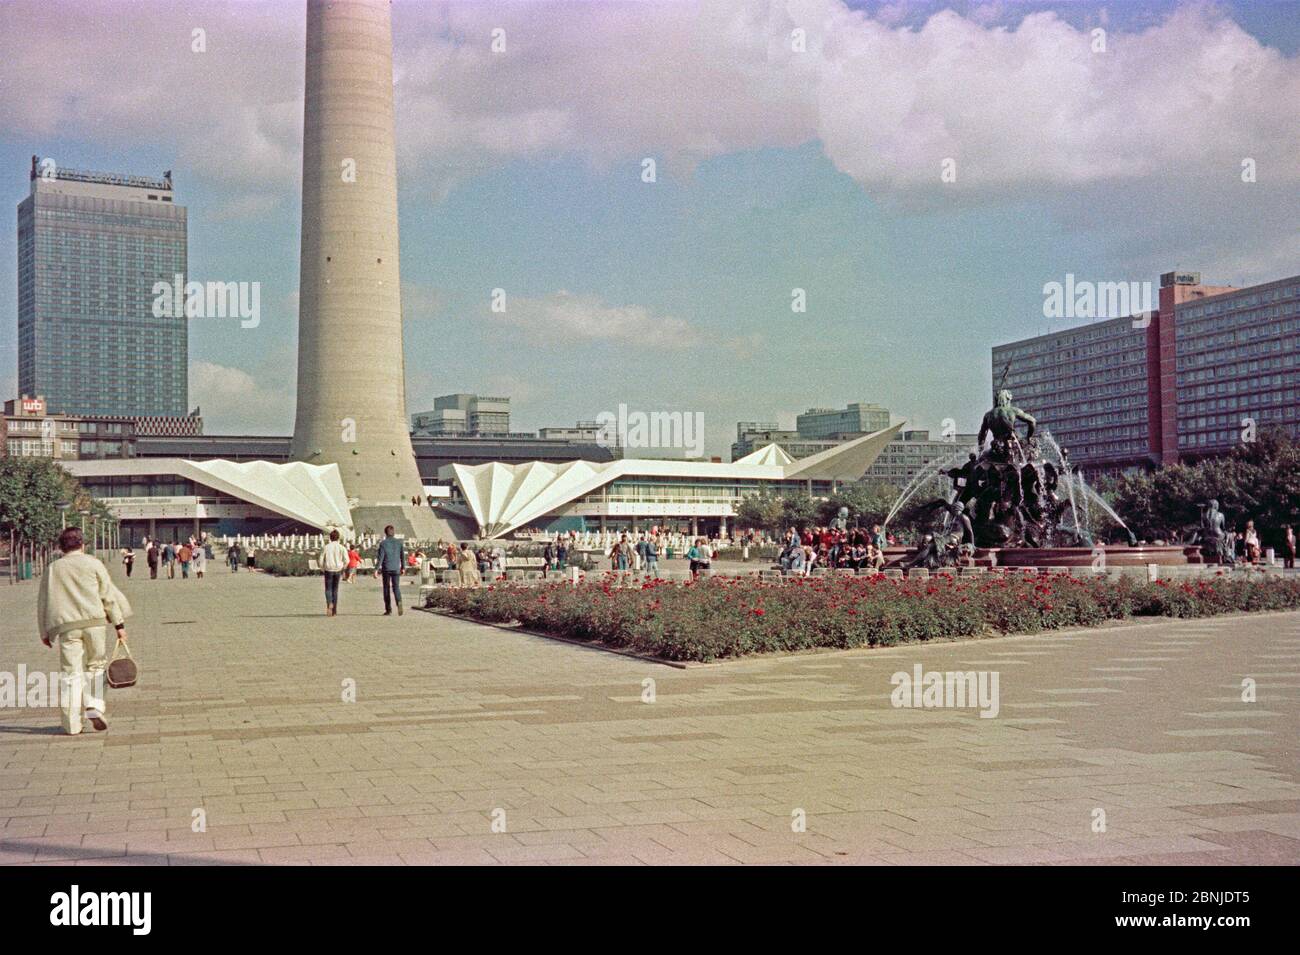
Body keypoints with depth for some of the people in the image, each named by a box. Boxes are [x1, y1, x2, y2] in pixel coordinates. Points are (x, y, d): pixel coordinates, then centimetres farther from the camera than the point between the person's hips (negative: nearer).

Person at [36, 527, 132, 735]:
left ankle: (72, 724, 2)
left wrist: (44, 632, 21)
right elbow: (109, 595, 2)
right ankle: (94, 707, -4)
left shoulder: (52, 569, 9)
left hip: (67, 626, 1)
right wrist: (119, 624, 5)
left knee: (70, 673, 3)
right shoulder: (93, 564, 4)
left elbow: (43, 602, 13)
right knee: (95, 666, 14)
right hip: (95, 622, -1)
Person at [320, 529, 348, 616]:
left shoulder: (326, 547, -4)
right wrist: (342, 569, 8)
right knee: (335, 590, 11)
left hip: (328, 570, -1)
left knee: (328, 589, 5)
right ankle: (334, 611, 11)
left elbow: (321, 560, -4)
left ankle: (329, 604, -24)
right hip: (338, 570, 1)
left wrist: (322, 569, 11)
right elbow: (346, 560, -8)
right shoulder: (341, 547, -3)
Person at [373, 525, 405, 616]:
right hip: (396, 569, 2)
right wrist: (403, 568, 16)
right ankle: (399, 602, -24)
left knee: (386, 588, 9)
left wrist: (376, 569, -9)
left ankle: (388, 610, 9)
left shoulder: (383, 543, -6)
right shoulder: (399, 542, 2)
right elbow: (402, 556, 5)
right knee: (396, 587, 5)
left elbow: (380, 557, -11)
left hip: (386, 569, -2)